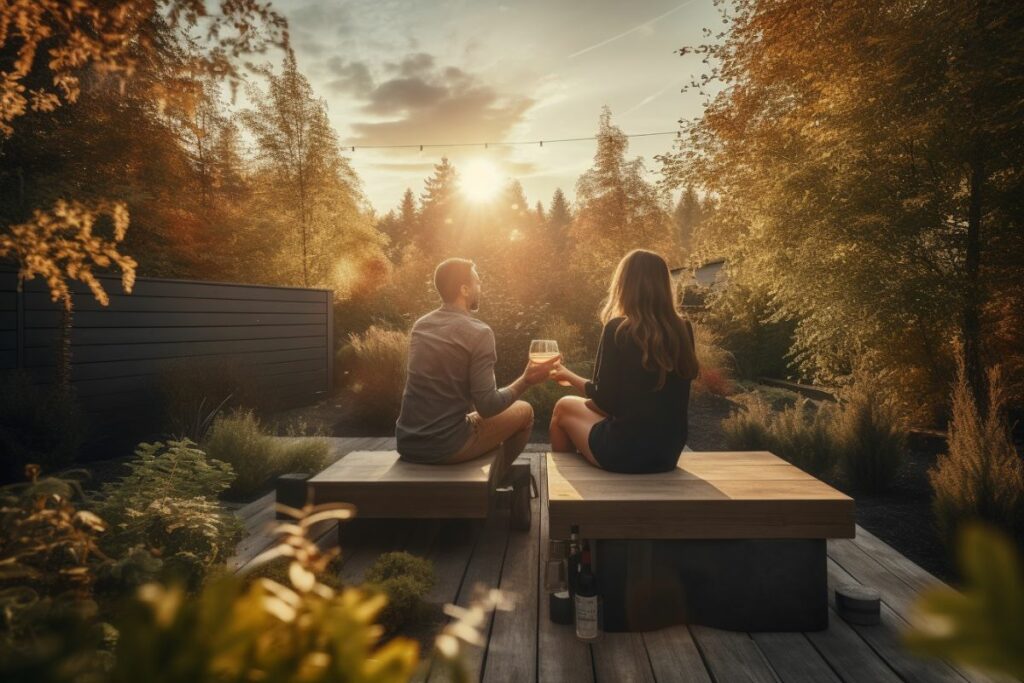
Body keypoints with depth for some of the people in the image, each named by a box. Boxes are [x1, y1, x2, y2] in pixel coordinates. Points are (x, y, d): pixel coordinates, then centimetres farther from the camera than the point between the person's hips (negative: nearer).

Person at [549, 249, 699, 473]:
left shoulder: (618, 330, -16)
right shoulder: (683, 330, -1)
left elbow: (603, 400, -9)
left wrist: (569, 376, 9)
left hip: (623, 452, -6)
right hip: (669, 453, 6)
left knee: (564, 407, 20)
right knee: (586, 406, 28)